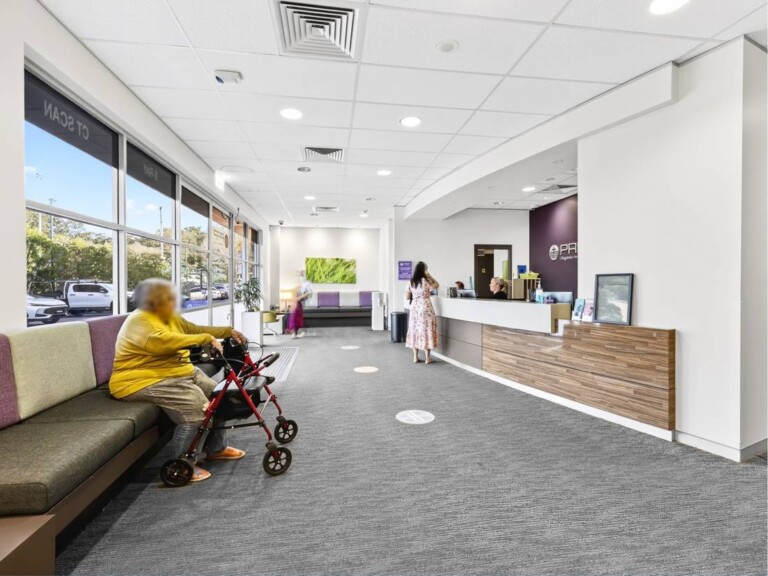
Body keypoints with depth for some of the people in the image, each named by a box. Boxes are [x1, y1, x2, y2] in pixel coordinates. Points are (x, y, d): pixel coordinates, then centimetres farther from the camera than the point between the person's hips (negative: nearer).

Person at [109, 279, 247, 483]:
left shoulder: (171, 318, 11)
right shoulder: (139, 321, -18)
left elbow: (195, 329, 19)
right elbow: (164, 341, -35)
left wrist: (229, 331, 12)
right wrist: (207, 338, -35)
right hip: (145, 380, -10)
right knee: (197, 407, -25)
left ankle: (216, 447, 21)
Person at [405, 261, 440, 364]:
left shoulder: (411, 282, 2)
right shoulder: (426, 280, -9)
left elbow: (407, 297, 7)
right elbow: (437, 286, 8)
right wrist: (430, 276, 11)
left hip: (414, 307, 4)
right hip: (425, 307, -4)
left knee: (415, 330, 10)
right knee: (426, 330, 2)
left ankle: (415, 357, 14)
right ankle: (427, 358, 7)